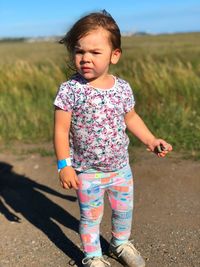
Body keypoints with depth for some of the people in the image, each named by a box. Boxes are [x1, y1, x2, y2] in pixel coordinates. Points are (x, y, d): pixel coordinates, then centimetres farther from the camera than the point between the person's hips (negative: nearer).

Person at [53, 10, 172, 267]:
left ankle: (121, 243, 50)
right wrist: (64, 165, -16)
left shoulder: (123, 88, -7)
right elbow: (61, 129, -14)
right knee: (90, 217, 12)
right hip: (87, 172, -4)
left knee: (124, 210, 22)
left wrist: (151, 140, 7)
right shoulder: (70, 89, -18)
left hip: (121, 168, 4)